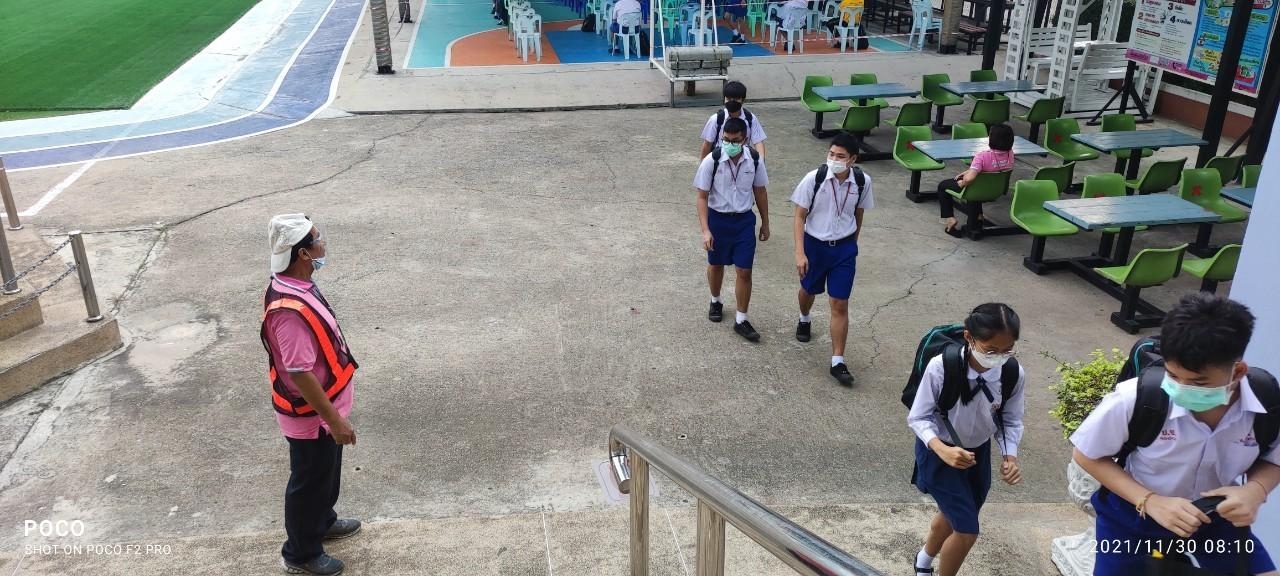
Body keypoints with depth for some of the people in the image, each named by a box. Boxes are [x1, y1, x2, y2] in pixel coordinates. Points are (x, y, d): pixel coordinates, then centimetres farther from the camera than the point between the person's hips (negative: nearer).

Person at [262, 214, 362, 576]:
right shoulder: (289, 309, -34)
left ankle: (323, 522, 51)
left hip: (322, 407, 9)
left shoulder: (297, 285, -2)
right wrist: (334, 419, -23)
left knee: (327, 472, 28)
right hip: (309, 416, -9)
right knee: (309, 481, 11)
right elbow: (300, 374, -30)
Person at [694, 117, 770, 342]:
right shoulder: (711, 161, -18)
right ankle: (715, 302, 45)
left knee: (744, 271, 1)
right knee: (716, 265, 18)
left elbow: (760, 191, 3)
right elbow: (702, 197, -14)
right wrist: (706, 230, -20)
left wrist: (765, 223, 10)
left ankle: (740, 320, 13)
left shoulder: (754, 160, -10)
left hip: (744, 220, 1)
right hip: (718, 219, -1)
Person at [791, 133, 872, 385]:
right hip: (814, 244, 0)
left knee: (840, 304, -3)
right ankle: (804, 319, 58)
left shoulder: (862, 182, -12)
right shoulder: (814, 178, -19)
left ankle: (837, 361, 5)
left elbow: (858, 214, 5)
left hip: (844, 248, 0)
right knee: (809, 290, 23)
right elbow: (799, 216, -12)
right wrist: (799, 253, -18)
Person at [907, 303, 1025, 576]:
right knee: (967, 530, -6)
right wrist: (942, 450, -36)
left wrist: (1010, 456, -23)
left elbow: (1011, 421, -6)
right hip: (939, 452, -5)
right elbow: (918, 417, -20)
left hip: (978, 451, 5)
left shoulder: (1015, 374, -21)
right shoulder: (941, 367, -31)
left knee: (953, 516, 25)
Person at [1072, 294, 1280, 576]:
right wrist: (1150, 501, -25)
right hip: (1134, 513, -2)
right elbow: (1087, 455, -15)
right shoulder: (1136, 398, -31)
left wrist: (1255, 490, -23)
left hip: (1215, 516, 2)